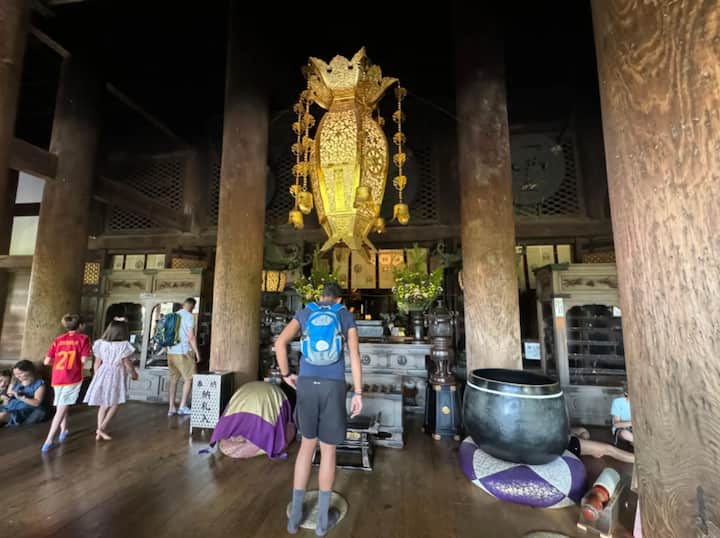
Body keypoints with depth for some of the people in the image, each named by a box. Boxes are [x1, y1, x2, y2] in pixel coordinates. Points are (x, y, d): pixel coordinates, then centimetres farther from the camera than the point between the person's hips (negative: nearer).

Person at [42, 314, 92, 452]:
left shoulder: (58, 339, 9)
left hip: (57, 379, 5)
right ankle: (49, 441, -6)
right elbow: (84, 359, -12)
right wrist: (90, 355, 9)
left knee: (62, 407, 23)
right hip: (72, 378, -5)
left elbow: (47, 362, 6)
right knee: (62, 409, -1)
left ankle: (64, 431, 36)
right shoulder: (83, 338, -4)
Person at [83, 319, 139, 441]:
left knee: (103, 404, 16)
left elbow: (97, 363, 6)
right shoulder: (124, 345, -15)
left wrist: (97, 376, 20)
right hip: (115, 376, -5)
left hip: (103, 374, 5)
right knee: (114, 404, 9)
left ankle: (99, 430, 20)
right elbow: (127, 363, -8)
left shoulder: (101, 343, 0)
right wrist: (134, 374, 8)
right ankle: (102, 428, 1)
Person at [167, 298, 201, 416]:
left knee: (173, 380, 11)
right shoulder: (189, 316, -10)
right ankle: (182, 406, 7)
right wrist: (197, 352, -7)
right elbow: (191, 337, -14)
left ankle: (171, 408, 13)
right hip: (184, 352, -6)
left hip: (171, 352, 7)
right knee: (188, 379, 6)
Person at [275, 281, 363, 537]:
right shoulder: (346, 317, 3)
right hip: (334, 387, -2)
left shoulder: (304, 313, 8)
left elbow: (280, 343, -4)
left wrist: (286, 374, 8)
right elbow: (355, 355, -5)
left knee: (307, 444, 19)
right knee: (328, 449, 13)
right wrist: (358, 394, -3)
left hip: (306, 384, 2)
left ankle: (295, 514, 26)